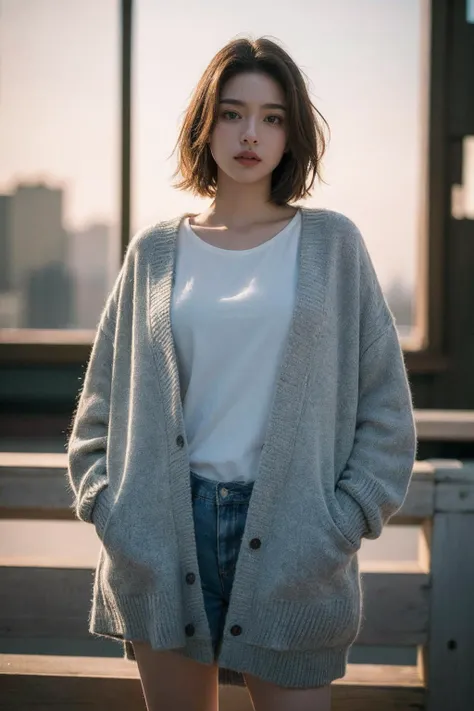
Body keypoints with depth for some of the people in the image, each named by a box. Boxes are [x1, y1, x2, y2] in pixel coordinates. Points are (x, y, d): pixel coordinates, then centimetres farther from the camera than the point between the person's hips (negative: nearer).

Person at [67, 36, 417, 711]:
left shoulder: (331, 243, 3)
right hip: (164, 535, 2)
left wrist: (346, 519, -5)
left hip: (289, 541, -1)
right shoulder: (155, 251, 7)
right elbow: (103, 400, 12)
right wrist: (105, 503, 0)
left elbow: (385, 407, 3)